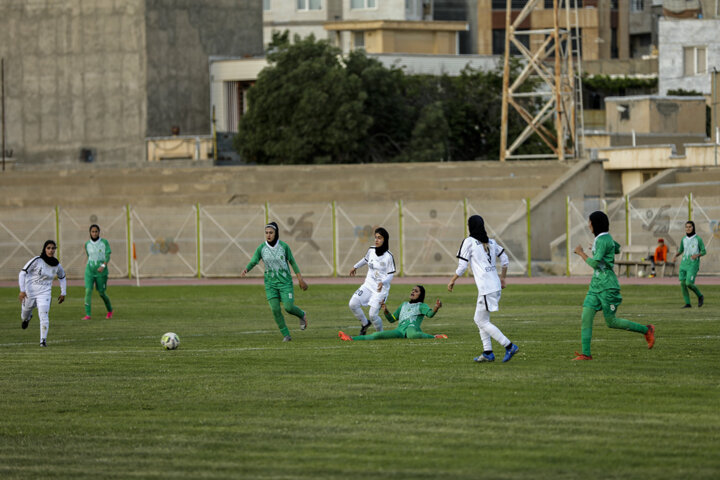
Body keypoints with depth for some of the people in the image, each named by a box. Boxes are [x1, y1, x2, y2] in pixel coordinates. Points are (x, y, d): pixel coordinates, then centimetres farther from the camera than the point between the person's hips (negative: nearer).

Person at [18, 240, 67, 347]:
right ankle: (26, 318, 53)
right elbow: (22, 273, -12)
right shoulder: (36, 261, -13)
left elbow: (62, 278, 20)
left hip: (44, 293, 1)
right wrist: (22, 290, -20)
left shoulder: (57, 265, 0)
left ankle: (43, 340, -13)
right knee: (24, 315, 16)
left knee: (44, 316, -17)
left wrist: (63, 293, 16)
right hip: (29, 292, -1)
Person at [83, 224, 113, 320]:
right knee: (88, 290, -14)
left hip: (101, 272, -2)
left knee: (101, 293, 4)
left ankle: (110, 310, 32)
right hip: (89, 271, 2)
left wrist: (103, 266, -22)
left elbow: (108, 257, -7)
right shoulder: (87, 244, 6)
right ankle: (87, 315, -14)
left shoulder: (104, 242, -3)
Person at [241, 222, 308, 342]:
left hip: (285, 282, -2)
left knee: (288, 307, -10)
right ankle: (286, 335, 7)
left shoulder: (283, 246, -8)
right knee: (275, 309, -7)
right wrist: (246, 270, -29)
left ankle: (302, 315, 25)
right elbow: (253, 262, -6)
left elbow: (292, 262, 2)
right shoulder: (261, 248, -5)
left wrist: (300, 279, 4)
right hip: (270, 283, 2)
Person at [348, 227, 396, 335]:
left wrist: (383, 282, -32)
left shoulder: (388, 256, -16)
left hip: (381, 288, -6)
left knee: (373, 314, -13)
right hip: (368, 285, 6)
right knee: (353, 304, -8)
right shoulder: (371, 250, 1)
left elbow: (390, 275, -14)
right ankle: (364, 323, 18)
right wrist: (355, 267, 35)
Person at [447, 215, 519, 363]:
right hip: (496, 285, 8)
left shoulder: (468, 242, -7)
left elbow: (462, 266, -8)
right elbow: (505, 260, 18)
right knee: (479, 320, 17)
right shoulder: (491, 242, 14)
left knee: (482, 322, -2)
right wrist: (503, 278, 27)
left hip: (486, 288, -8)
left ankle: (509, 346, -9)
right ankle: (487, 352, 14)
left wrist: (453, 281, 5)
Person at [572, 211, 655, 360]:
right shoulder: (606, 237, 11)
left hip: (607, 285, -9)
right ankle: (586, 353, -7)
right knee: (586, 317, -3)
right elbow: (617, 249, 31)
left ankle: (646, 330, 12)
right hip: (596, 285, 9)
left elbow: (595, 264, -24)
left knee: (611, 322, -2)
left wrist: (581, 253, -12)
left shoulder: (602, 241, -17)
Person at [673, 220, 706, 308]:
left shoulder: (698, 239, -7)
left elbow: (704, 252, -1)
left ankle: (700, 296, 12)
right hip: (684, 264, 5)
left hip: (693, 264, -5)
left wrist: (697, 255, -22)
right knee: (683, 284, -5)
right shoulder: (684, 239, 8)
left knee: (689, 284, -15)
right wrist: (675, 256, -1)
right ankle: (687, 303, 6)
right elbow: (681, 251, 20)